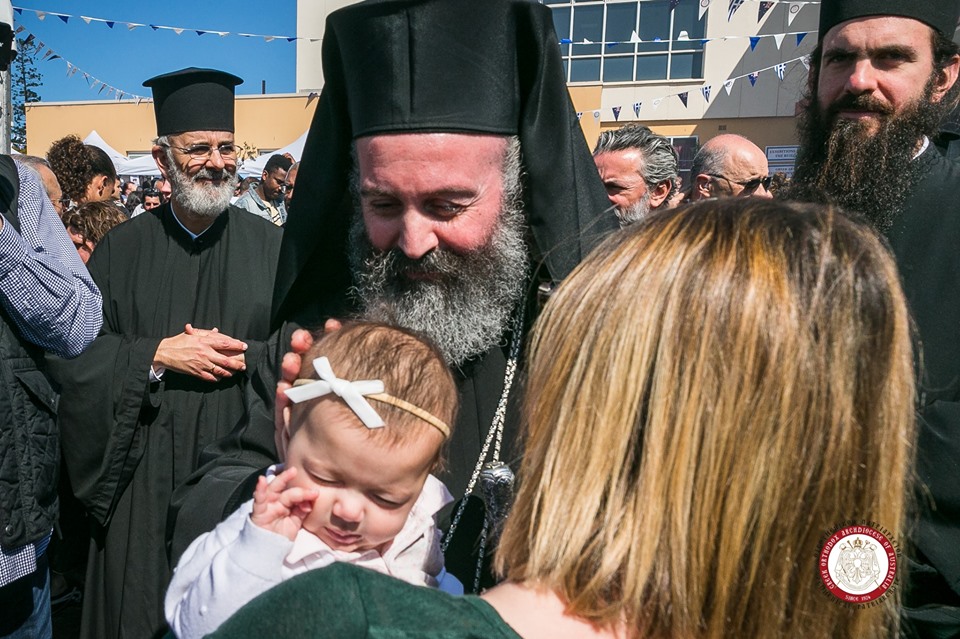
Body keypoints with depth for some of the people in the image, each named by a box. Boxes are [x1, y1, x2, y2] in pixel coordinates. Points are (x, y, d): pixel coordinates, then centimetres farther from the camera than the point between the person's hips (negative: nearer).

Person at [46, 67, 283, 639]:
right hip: (145, 476, 1)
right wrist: (157, 355, -13)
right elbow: (77, 354, 0)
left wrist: (236, 358, -15)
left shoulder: (271, 245, 1)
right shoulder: (122, 249, 4)